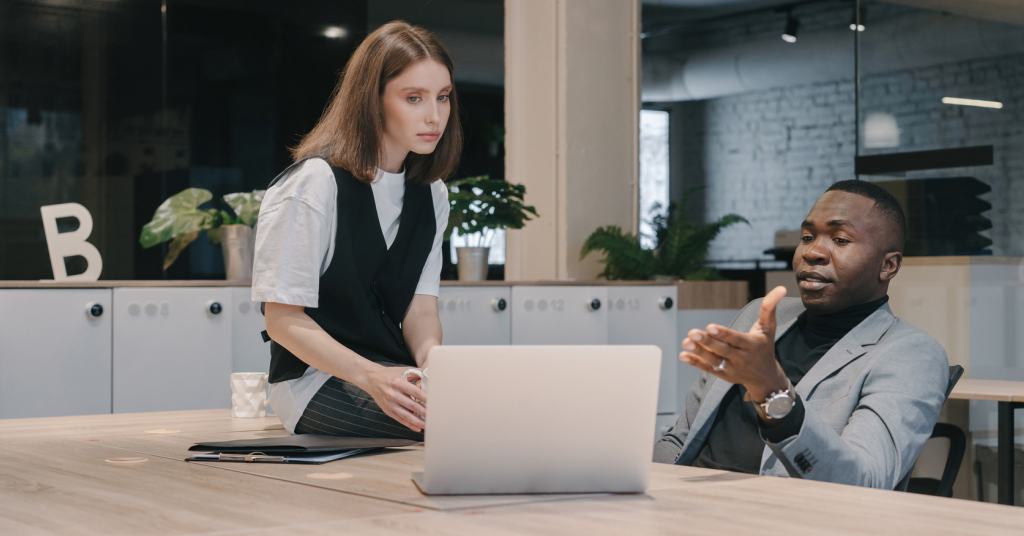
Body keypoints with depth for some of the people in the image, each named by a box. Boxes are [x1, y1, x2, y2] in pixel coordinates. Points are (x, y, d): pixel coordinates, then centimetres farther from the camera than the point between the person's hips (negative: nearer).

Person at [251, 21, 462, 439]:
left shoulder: (430, 193, 9)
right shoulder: (315, 184, -13)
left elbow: (421, 310, 5)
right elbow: (284, 318, -14)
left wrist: (433, 368, -18)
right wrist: (372, 378, -29)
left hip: (392, 375, 7)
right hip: (316, 380, -7)